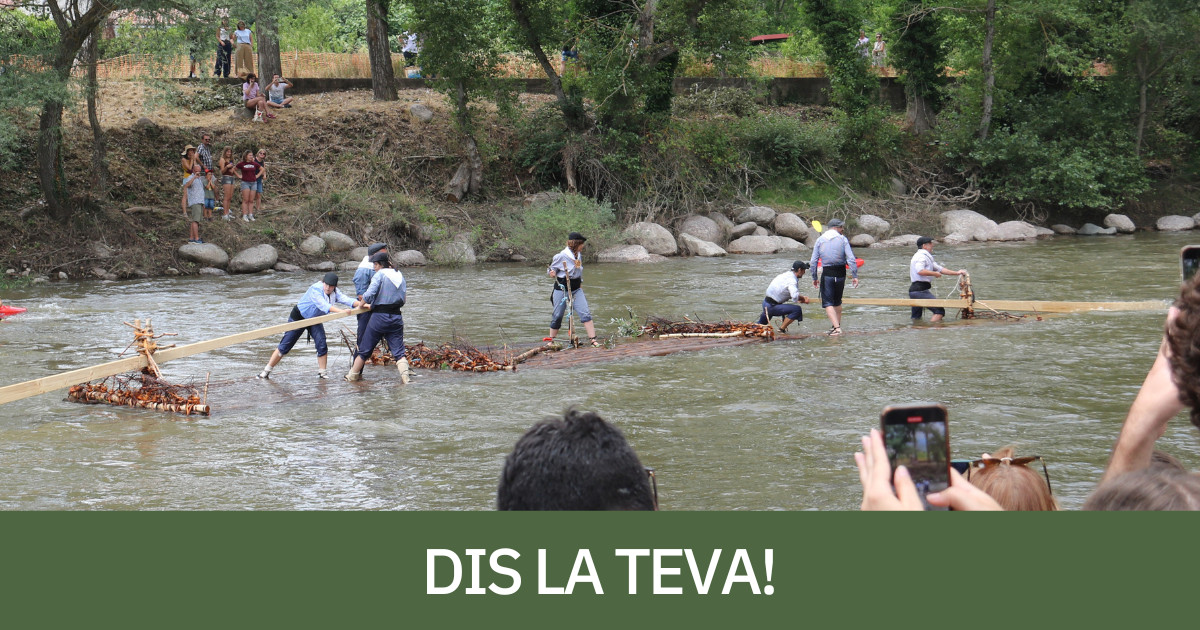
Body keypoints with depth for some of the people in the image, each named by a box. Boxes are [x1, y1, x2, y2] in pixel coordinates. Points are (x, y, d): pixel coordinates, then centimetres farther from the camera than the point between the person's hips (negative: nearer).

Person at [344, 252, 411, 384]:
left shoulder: (380, 275, -8)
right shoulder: (400, 275, 11)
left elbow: (370, 293, -19)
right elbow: (403, 299, 12)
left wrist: (361, 303, 0)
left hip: (379, 316, -4)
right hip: (396, 317, 4)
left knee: (364, 350, 9)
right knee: (399, 351, 2)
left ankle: (352, 376, 22)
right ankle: (405, 375, -18)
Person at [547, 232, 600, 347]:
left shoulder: (578, 256, 6)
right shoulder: (561, 256, -14)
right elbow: (551, 269, -4)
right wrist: (551, 273, -25)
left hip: (576, 289, 5)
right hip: (562, 289, -5)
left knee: (585, 313, -7)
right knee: (557, 316, 4)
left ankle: (593, 339, -8)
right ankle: (551, 340, 21)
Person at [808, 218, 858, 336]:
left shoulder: (820, 240, 2)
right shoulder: (843, 239, -1)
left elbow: (813, 261, 1)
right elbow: (851, 259, -8)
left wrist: (814, 278, 9)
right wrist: (854, 276, -5)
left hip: (827, 274, -2)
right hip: (840, 273, 2)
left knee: (828, 303, 0)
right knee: (837, 302, 19)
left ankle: (836, 327, -15)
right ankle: (837, 325, 25)